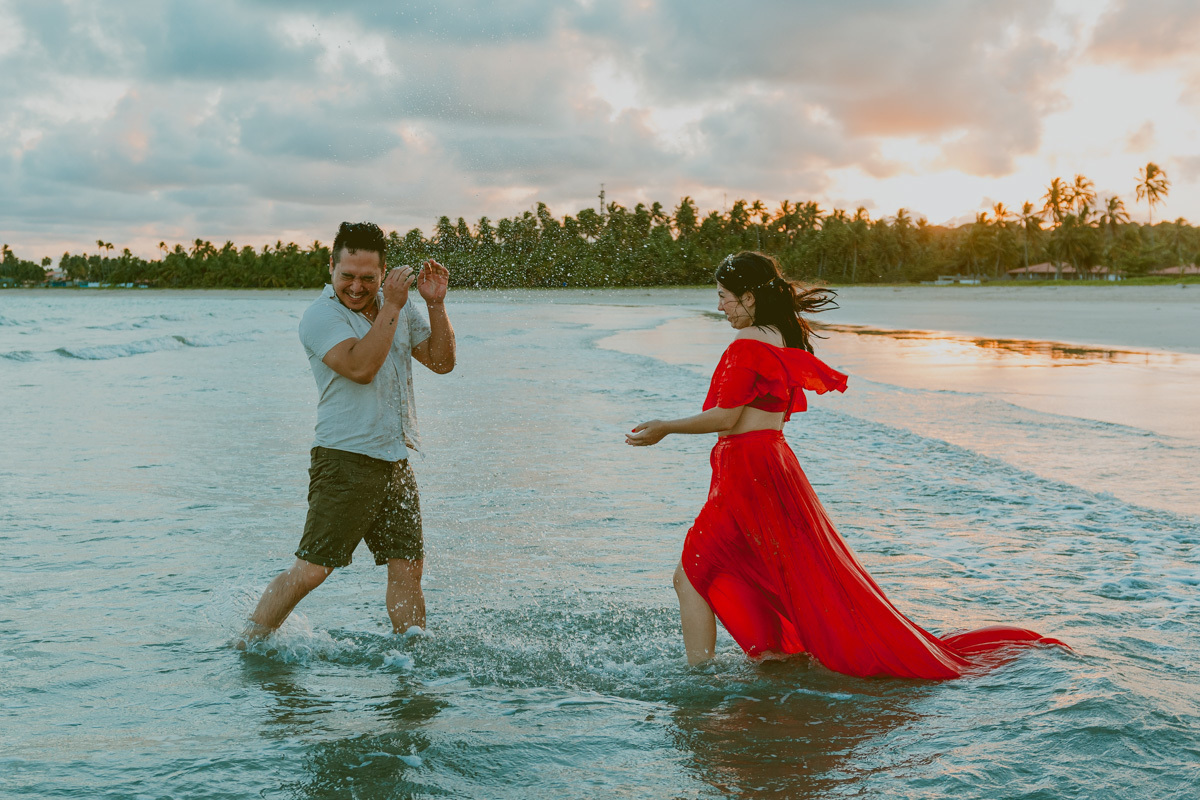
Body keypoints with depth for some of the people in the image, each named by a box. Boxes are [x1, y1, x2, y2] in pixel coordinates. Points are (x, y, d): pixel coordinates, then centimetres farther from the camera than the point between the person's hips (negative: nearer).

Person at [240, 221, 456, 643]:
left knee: (408, 565, 7)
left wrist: (436, 305, -1)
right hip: (345, 460, -6)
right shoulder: (321, 316, -8)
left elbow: (441, 361, 11)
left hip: (395, 461, 6)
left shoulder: (400, 307, 12)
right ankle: (246, 649, 7)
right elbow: (360, 367, -23)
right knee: (312, 568, -8)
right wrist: (391, 308, -19)